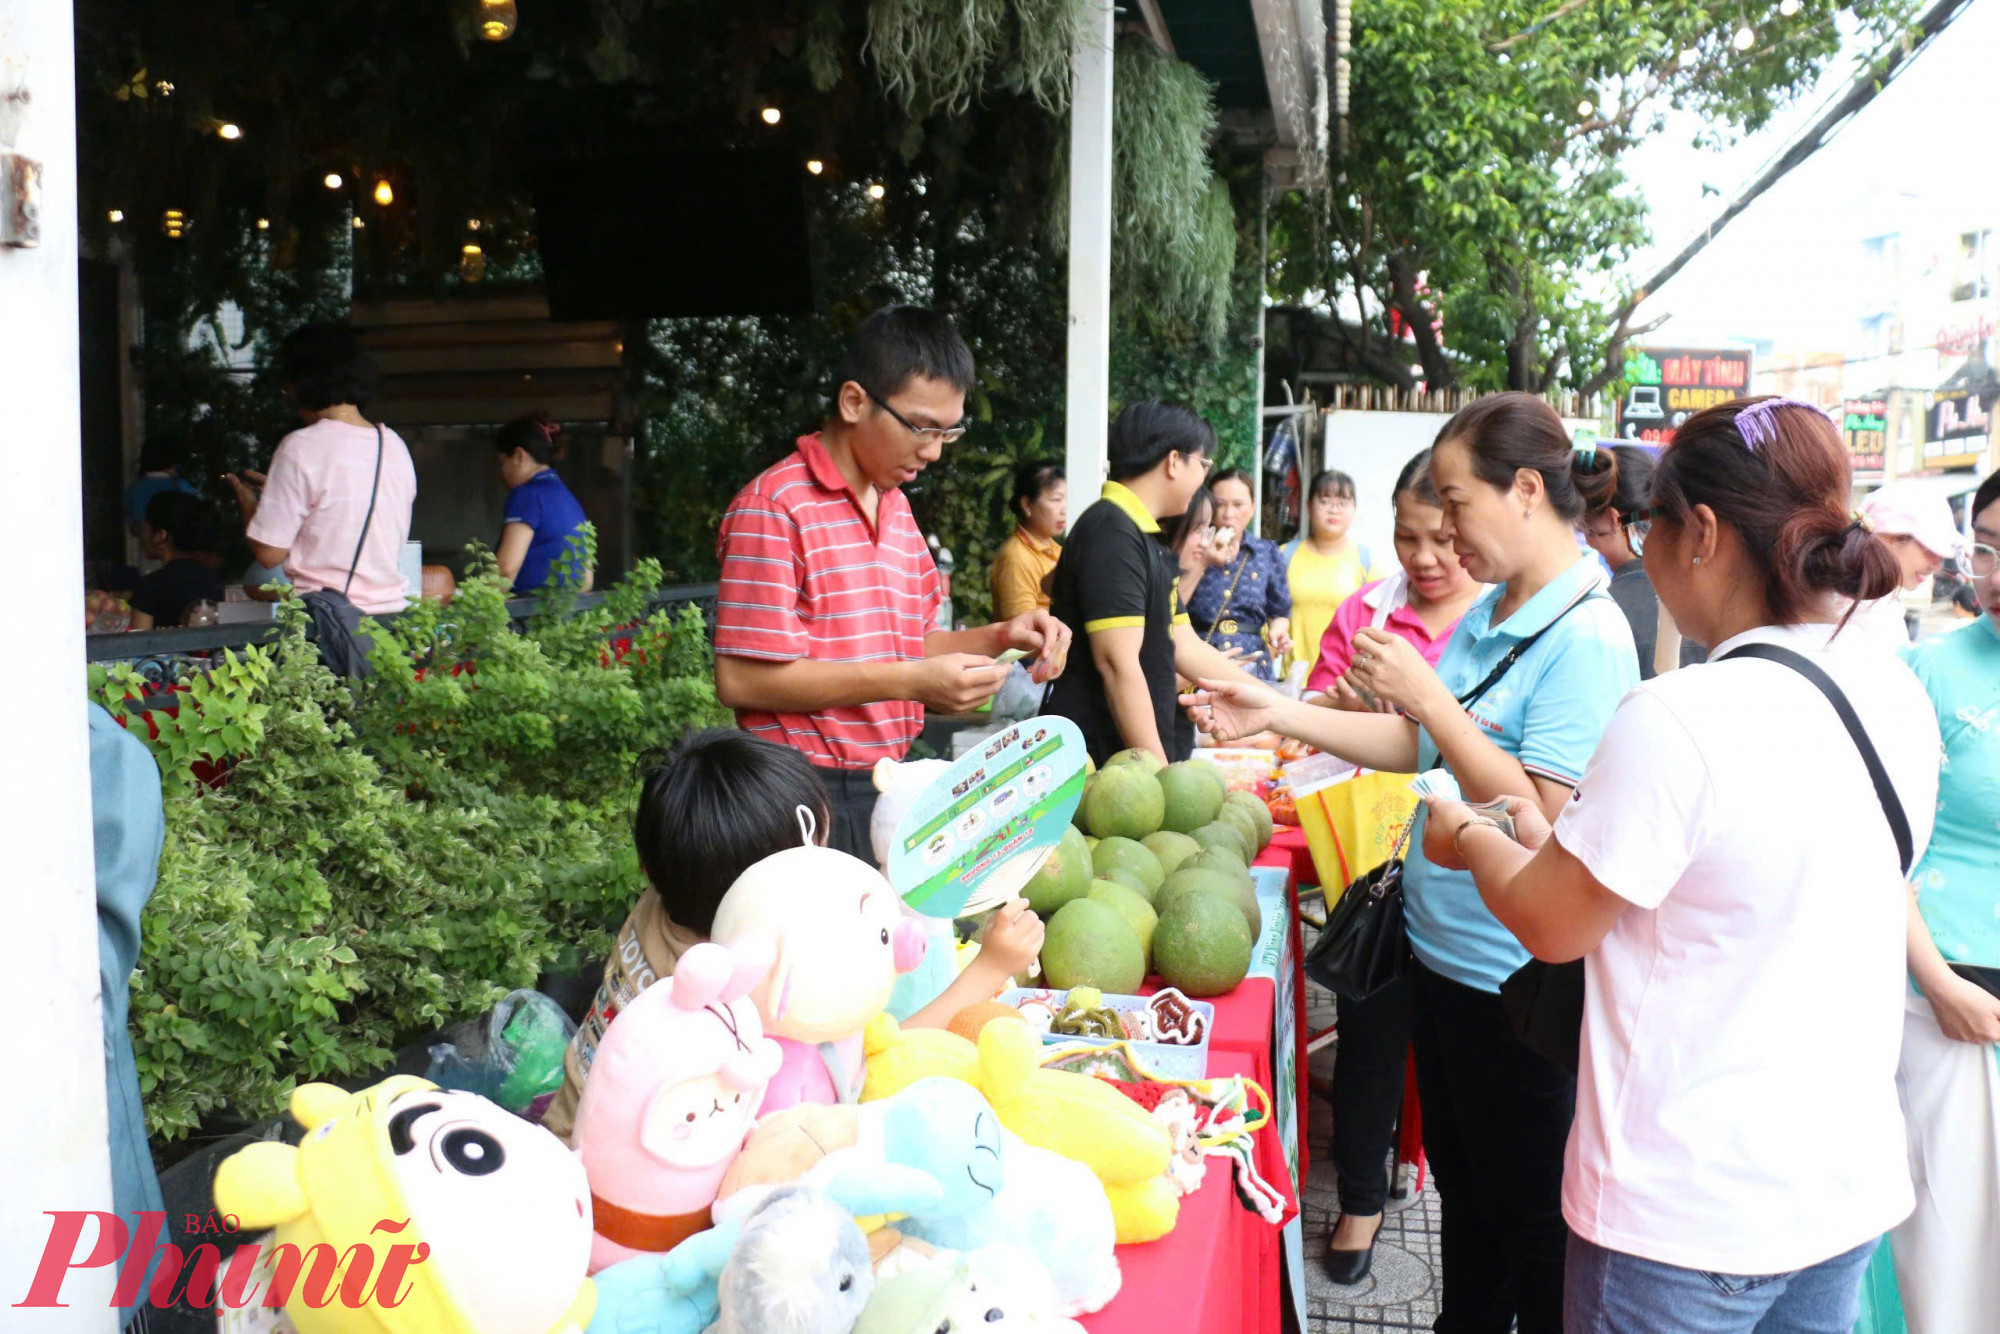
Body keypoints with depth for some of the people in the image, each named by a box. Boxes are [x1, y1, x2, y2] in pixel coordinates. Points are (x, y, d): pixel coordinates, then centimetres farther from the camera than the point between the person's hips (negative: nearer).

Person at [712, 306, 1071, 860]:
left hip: (889, 786, 8)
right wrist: (911, 681, -23)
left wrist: (999, 637, 0)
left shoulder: (897, 507, 13)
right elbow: (741, 678, -19)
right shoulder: (773, 508, -14)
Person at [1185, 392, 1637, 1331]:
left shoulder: (1586, 638, -21)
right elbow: (1421, 747, 10)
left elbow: (1540, 815, -25)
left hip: (1515, 982, -8)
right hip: (1442, 952, 9)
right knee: (1460, 1185, 24)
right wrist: (1274, 715, 5)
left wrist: (1427, 696, -24)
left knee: (1529, 1218, 10)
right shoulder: (1488, 616, 5)